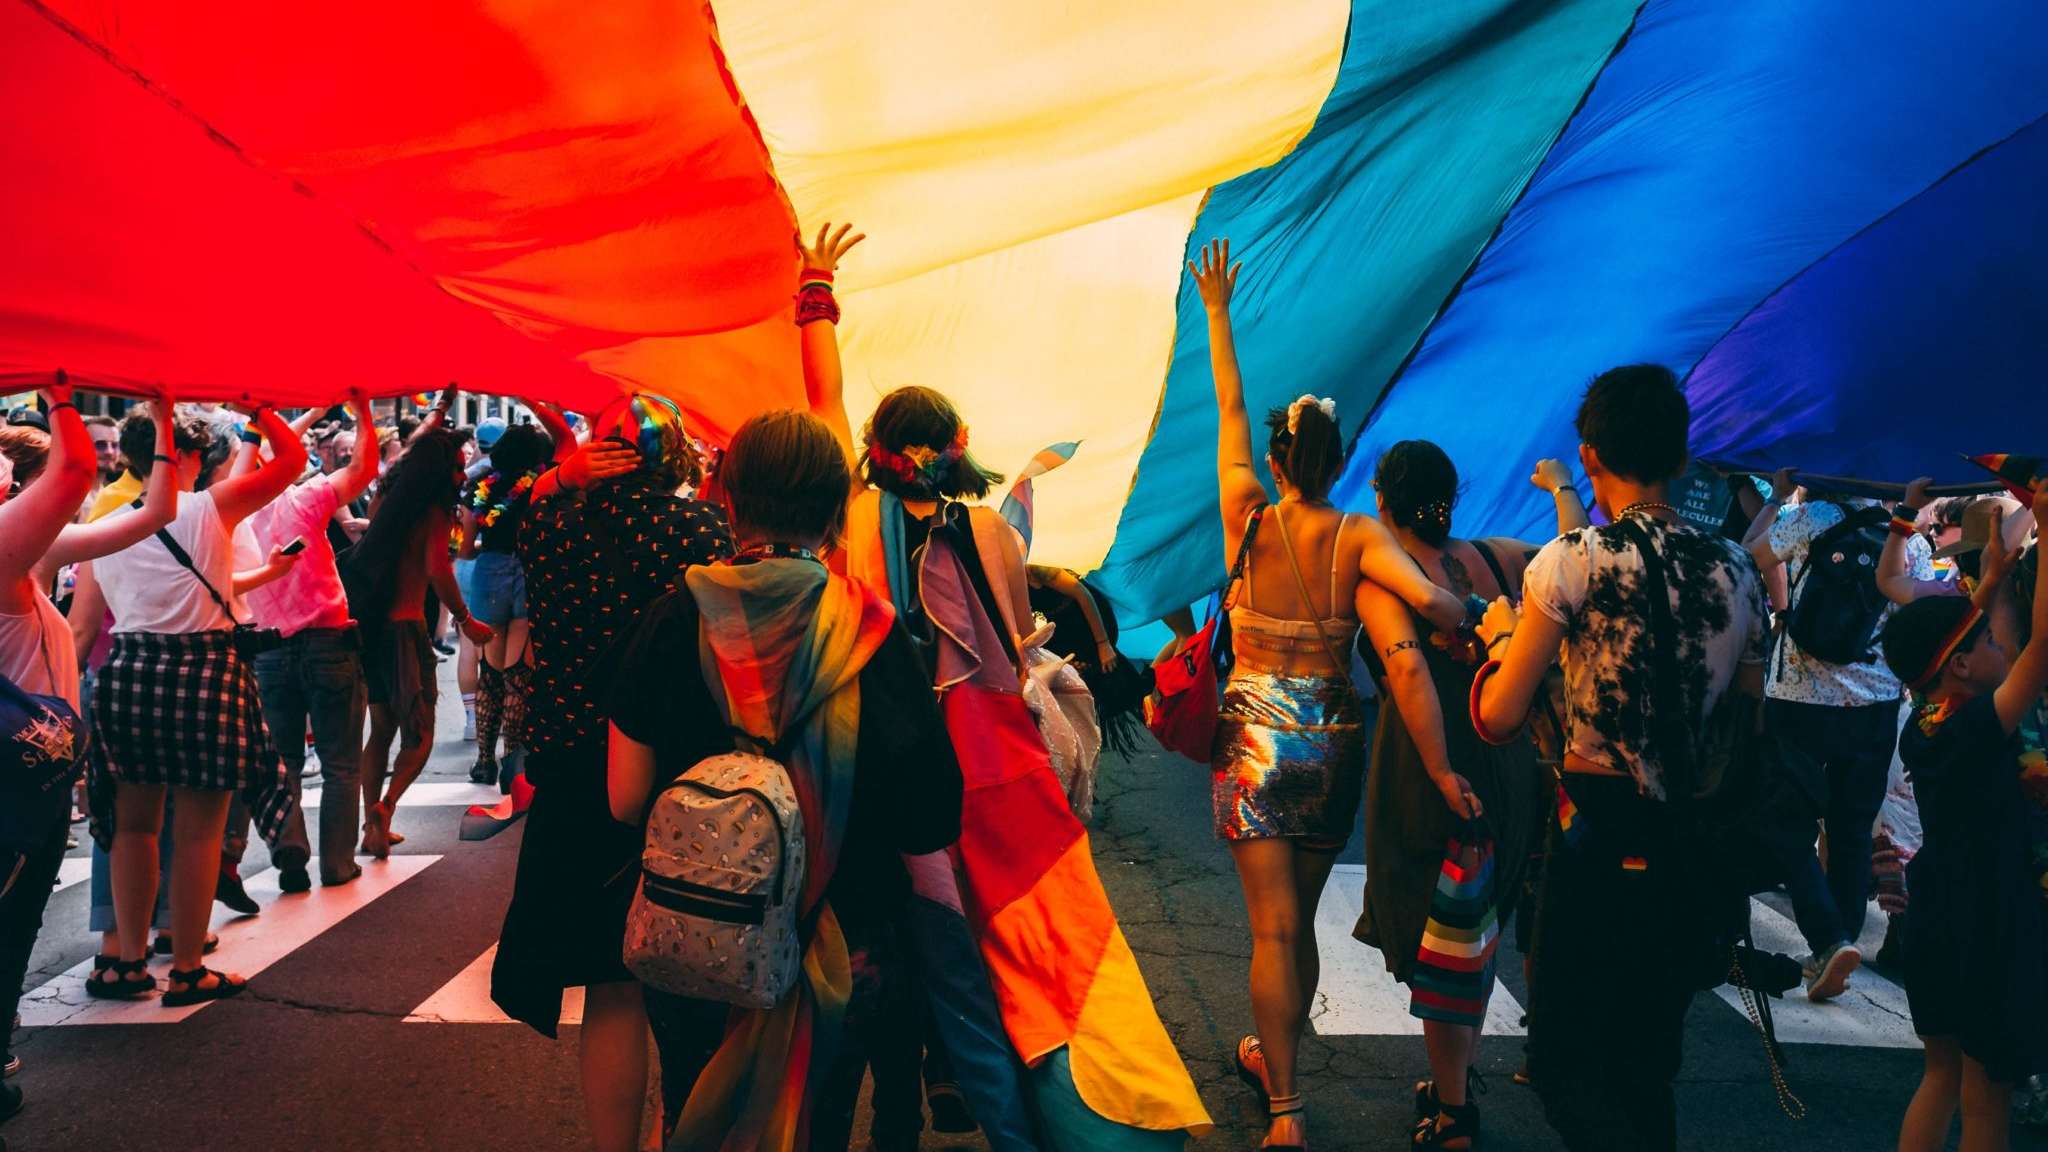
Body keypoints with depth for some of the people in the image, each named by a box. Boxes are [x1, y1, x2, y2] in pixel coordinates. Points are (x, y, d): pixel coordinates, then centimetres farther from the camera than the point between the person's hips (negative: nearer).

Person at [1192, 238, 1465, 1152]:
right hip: (1332, 737, 2)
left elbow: (1229, 411, 5)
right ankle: (1273, 1054, 37)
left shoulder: (1248, 518, -5)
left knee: (1274, 926, -2)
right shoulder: (1358, 538, -6)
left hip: (1255, 733, -1)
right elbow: (1430, 601, -23)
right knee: (1299, 919, 18)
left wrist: (1218, 313, 14)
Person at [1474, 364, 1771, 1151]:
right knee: (1645, 1069, 20)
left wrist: (1501, 633, 6)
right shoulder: (1737, 569, 4)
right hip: (1699, 851, 6)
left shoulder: (1576, 559, -13)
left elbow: (1498, 716, -11)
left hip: (1604, 841, -6)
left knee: (1566, 1064, 6)